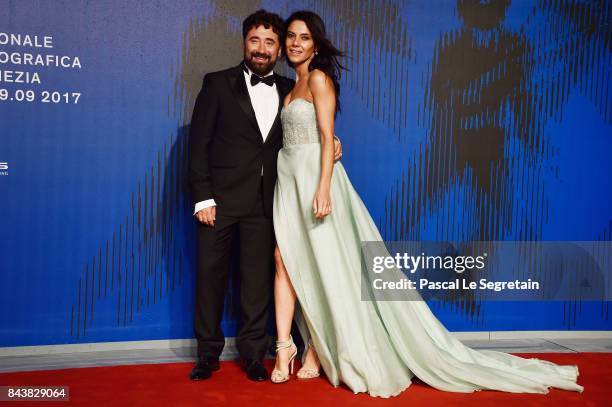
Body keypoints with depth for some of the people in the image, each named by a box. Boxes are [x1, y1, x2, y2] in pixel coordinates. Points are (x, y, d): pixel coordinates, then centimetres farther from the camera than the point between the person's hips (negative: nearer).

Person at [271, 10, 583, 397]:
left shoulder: (319, 79, -6)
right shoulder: (292, 88, 19)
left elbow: (327, 138, -14)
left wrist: (323, 188, -23)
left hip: (314, 176, -8)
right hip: (289, 178, 8)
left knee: (322, 266, -2)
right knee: (284, 259, 0)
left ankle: (318, 348, 7)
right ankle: (285, 347, 2)